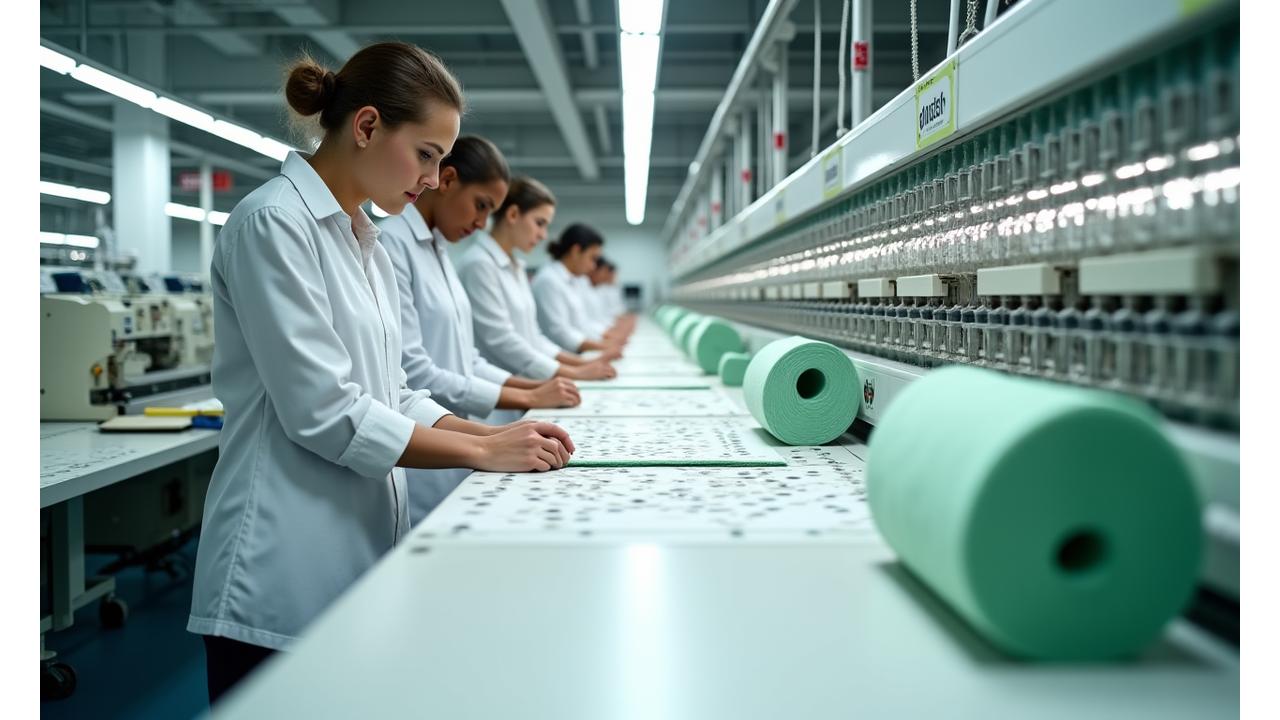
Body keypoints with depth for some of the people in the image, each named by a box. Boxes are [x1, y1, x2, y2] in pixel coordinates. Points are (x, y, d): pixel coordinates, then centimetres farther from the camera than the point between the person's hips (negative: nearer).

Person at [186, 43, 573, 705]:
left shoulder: (362, 239, 13)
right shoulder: (275, 224, -13)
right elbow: (324, 412, -19)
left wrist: (497, 433, 0)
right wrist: (483, 452, -14)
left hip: (358, 562, 8)